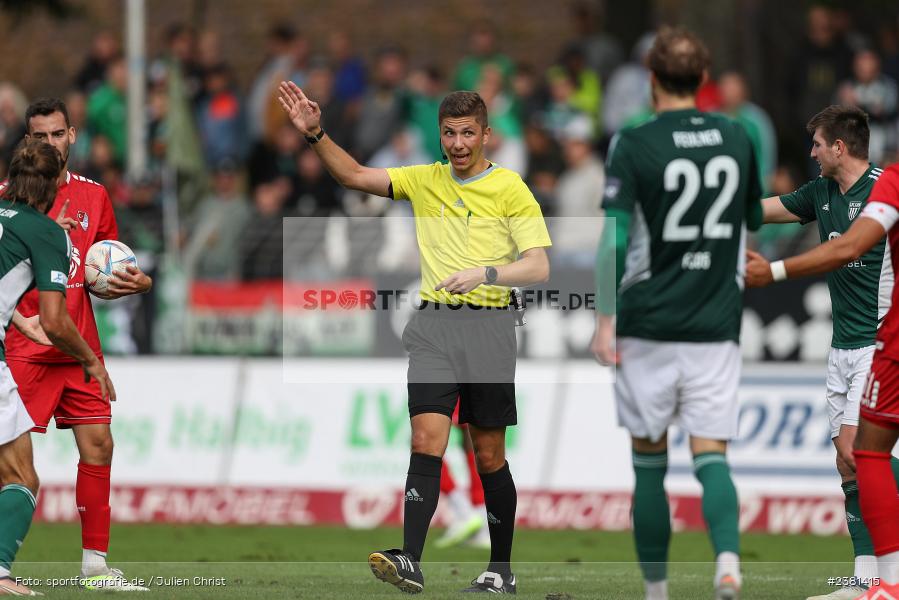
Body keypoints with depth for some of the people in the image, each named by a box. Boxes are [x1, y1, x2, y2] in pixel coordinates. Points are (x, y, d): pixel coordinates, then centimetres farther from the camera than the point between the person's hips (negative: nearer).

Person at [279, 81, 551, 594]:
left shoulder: (510, 188, 0)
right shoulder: (426, 181, 13)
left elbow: (538, 266, -6)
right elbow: (356, 176, 12)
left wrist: (485, 273, -21)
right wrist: (316, 134, -2)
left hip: (489, 325, -2)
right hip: (434, 325, 2)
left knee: (490, 454, 4)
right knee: (427, 438, -14)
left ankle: (502, 571, 15)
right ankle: (411, 562, -23)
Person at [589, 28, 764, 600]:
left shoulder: (634, 145, -8)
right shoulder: (737, 138, 5)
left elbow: (615, 238, -13)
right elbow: (756, 221, 18)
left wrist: (605, 319, -8)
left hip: (648, 325, -2)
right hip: (717, 327, 2)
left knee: (649, 460, 9)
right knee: (711, 455, -1)